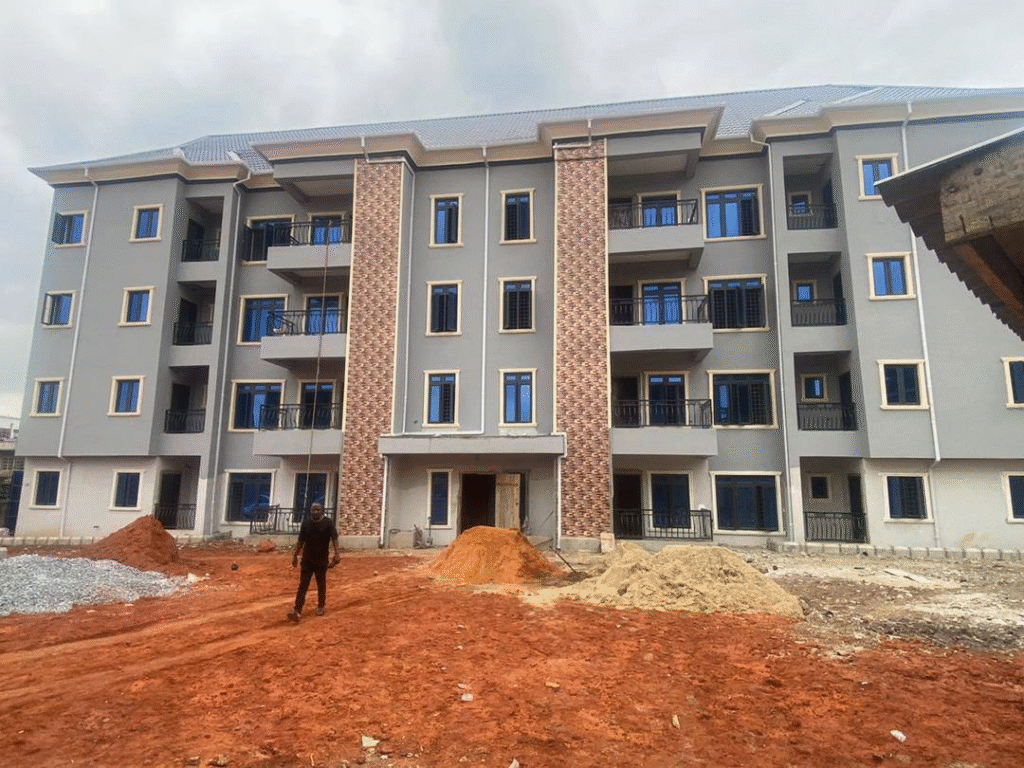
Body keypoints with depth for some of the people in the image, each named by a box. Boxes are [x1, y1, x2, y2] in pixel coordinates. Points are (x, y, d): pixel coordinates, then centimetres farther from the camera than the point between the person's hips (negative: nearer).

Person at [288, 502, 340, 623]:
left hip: (321, 560, -1)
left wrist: (336, 554, -23)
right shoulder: (305, 523, 3)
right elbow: (301, 541, 11)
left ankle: (320, 607, 28)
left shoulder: (328, 523, -5)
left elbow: (334, 538, -12)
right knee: (303, 584, -6)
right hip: (307, 559, 1)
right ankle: (297, 611, -11)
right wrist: (295, 556, 11)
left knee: (321, 584, 11)